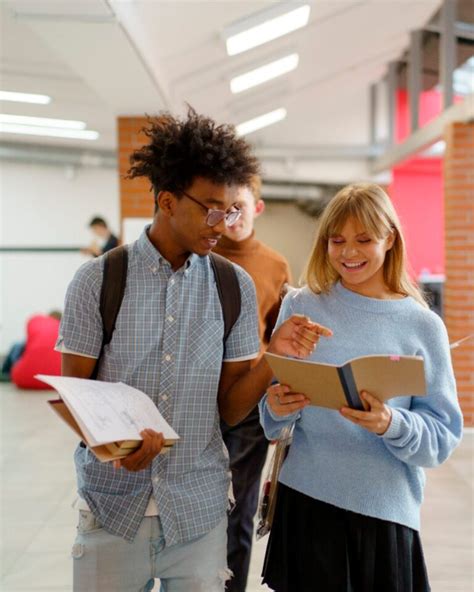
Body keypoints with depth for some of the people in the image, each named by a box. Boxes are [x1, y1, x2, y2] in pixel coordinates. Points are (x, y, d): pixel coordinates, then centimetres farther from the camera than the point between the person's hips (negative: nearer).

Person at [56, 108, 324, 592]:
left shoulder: (235, 287, 0)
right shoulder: (98, 280, -6)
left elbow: (229, 408, 2)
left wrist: (273, 357, -16)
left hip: (199, 510, 2)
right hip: (113, 505, -1)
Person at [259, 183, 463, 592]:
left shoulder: (423, 326, -2)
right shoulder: (301, 306, 2)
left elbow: (443, 437, -4)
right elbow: (270, 396, 7)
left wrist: (392, 425, -22)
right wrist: (276, 408, -15)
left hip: (386, 511, -1)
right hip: (305, 498, 1)